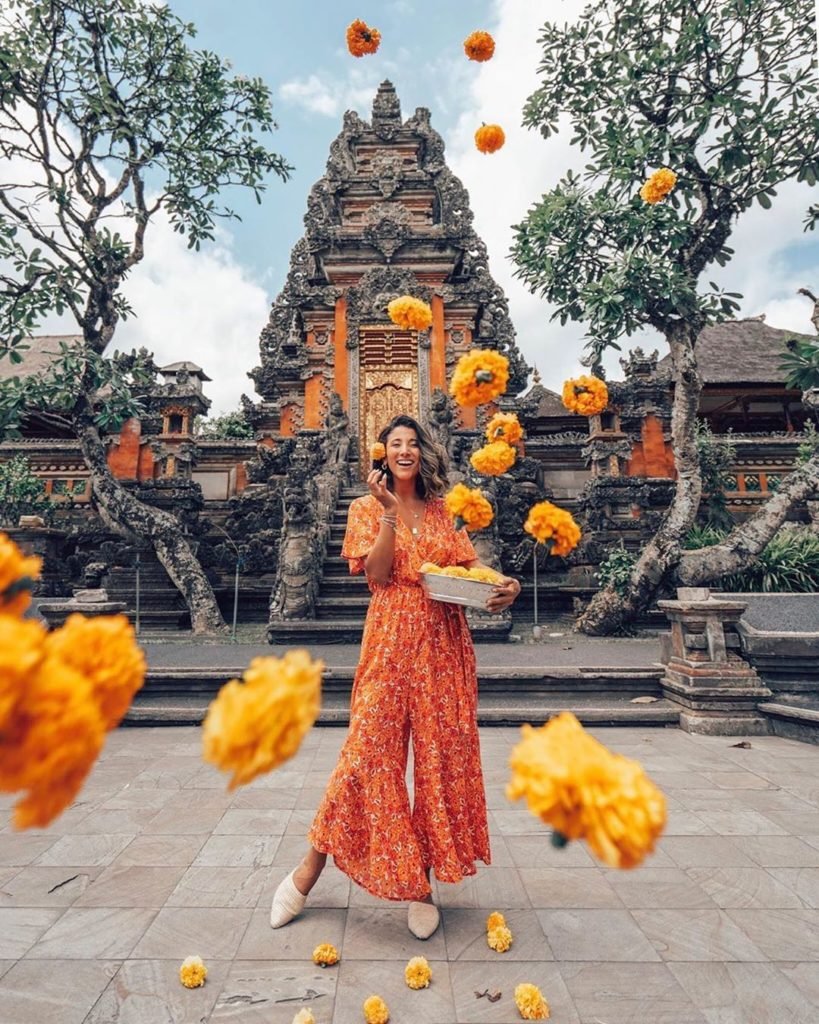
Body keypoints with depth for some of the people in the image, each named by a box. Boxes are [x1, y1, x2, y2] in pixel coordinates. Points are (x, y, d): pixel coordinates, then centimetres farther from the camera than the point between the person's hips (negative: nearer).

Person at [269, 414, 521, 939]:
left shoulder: (443, 510, 12)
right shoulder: (367, 508, 6)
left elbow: (471, 568, 4)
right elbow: (378, 574, -7)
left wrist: (505, 584, -15)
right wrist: (389, 512, -12)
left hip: (445, 643, 3)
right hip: (391, 640, -3)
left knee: (442, 754, 5)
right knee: (368, 750, -2)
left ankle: (422, 881, 23)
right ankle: (310, 870, 18)